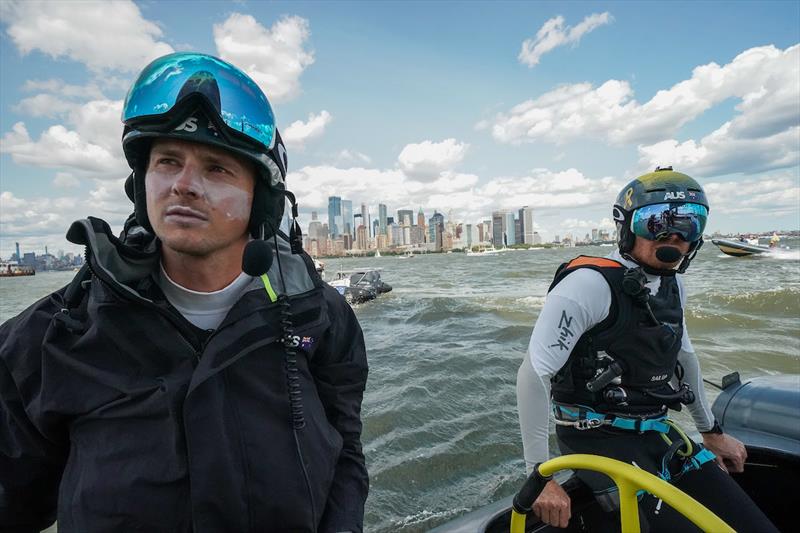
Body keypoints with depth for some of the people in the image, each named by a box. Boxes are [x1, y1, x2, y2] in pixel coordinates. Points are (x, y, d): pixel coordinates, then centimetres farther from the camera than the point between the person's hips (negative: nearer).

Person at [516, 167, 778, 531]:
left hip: (656, 432, 8)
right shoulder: (592, 282, -21)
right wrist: (541, 475, -23)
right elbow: (533, 373, -25)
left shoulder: (672, 284, 6)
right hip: (599, 437, -8)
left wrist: (711, 432, 26)